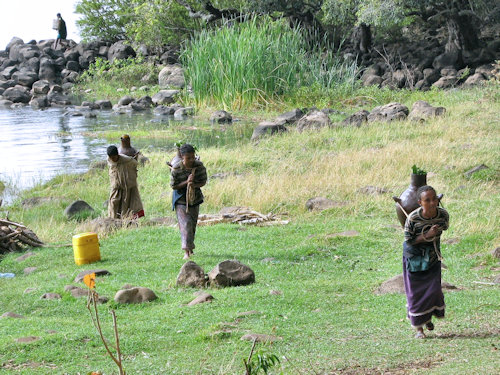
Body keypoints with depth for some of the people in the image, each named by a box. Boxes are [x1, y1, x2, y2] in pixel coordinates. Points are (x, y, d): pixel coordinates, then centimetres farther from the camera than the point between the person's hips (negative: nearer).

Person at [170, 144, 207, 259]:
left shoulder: (199, 166, -12)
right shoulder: (176, 169, -20)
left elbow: (203, 181, -4)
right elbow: (173, 185, -13)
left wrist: (194, 185, -25)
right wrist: (186, 182, -27)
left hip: (195, 198, 4)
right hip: (181, 199, -4)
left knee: (193, 224, 13)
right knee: (185, 224, -14)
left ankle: (190, 247, 31)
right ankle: (187, 251, -17)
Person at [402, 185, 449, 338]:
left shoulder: (443, 215, -16)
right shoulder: (413, 218, -26)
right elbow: (408, 241, -19)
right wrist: (426, 235, -28)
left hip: (432, 256, 3)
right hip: (414, 257, -2)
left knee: (434, 289, -3)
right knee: (416, 292, 0)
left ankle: (428, 317, 28)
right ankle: (419, 328, 11)